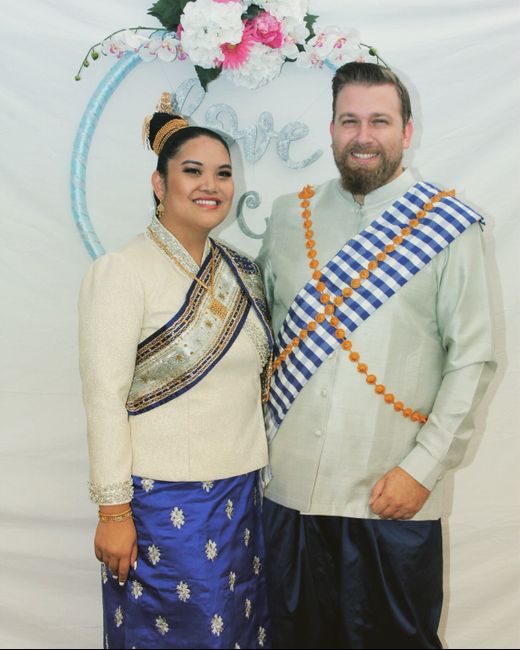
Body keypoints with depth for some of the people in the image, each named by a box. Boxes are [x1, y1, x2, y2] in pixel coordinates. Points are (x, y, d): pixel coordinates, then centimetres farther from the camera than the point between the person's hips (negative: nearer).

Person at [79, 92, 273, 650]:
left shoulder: (240, 271, 7)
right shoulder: (120, 272, -12)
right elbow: (104, 398, -14)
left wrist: (262, 476, 13)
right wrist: (113, 511, -14)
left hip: (241, 492, 6)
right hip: (161, 499, -5)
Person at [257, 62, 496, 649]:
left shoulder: (448, 226, -4)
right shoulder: (289, 216, 6)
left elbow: (473, 359, -6)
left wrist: (423, 469, -11)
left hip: (394, 497, -3)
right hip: (289, 487, 3)